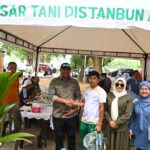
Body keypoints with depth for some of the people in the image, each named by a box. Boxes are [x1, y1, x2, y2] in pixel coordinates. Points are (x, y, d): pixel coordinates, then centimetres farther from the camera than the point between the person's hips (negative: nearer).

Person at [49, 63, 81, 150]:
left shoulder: (74, 82, 4)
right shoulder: (54, 81, -1)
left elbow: (78, 96, 4)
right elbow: (51, 96, -10)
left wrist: (74, 109, -8)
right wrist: (65, 101, -18)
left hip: (72, 115, 1)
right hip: (58, 115, -1)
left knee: (72, 138, 14)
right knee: (59, 138, 12)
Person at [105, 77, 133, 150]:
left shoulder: (128, 98, -6)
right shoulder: (109, 95, 3)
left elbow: (127, 114, -11)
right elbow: (105, 110, 2)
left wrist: (116, 123, -14)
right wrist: (110, 121, -10)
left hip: (122, 128, -2)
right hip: (109, 126, 3)